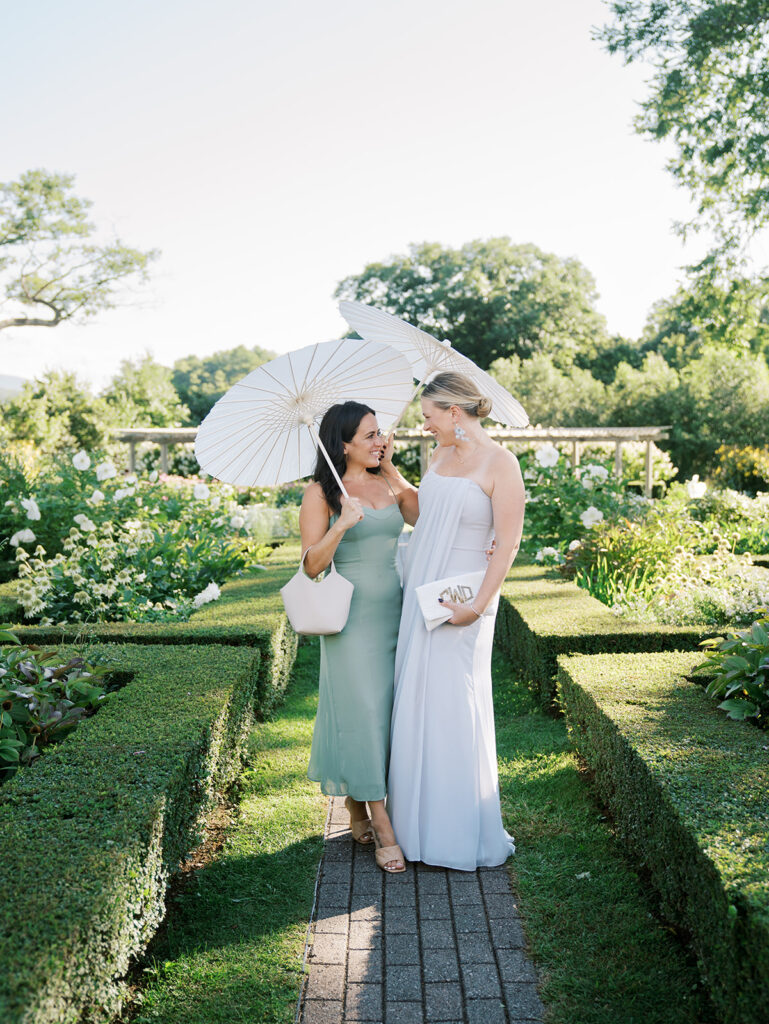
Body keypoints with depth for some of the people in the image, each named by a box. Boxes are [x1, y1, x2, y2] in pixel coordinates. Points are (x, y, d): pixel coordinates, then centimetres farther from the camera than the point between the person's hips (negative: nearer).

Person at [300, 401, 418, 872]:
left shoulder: (387, 484, 10)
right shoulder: (321, 494, -5)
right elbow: (312, 565, -11)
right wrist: (342, 524, -22)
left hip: (393, 610, 5)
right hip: (351, 616, -5)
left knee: (391, 708, 9)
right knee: (364, 711, -4)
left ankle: (358, 805, 28)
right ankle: (384, 831, 3)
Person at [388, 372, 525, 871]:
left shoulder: (500, 463, -12)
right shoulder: (441, 455, 10)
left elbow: (508, 544, -15)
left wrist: (479, 605, -20)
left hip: (461, 596, -7)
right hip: (421, 590, 8)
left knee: (452, 704, -3)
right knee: (416, 698, 11)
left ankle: (463, 832, 13)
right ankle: (421, 815, 26)